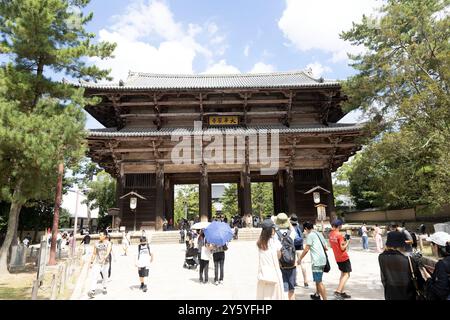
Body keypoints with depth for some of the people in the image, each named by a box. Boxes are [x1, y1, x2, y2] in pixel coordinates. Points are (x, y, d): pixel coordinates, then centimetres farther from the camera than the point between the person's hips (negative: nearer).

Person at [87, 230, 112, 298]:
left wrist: (104, 258, -36)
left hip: (105, 263, -1)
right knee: (94, 276, -13)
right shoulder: (97, 244, 3)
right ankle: (92, 291, -16)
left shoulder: (108, 243, -4)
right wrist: (91, 262, 7)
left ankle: (104, 288, 33)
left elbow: (108, 252, -19)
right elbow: (94, 253, 9)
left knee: (105, 276, 13)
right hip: (97, 262, 1)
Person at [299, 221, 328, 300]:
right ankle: (317, 295, 38)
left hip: (317, 261, -9)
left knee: (319, 282, -6)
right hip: (323, 260, 9)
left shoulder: (310, 235, -8)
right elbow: (325, 248, 19)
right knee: (318, 279, 24)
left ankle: (325, 298, -7)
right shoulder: (319, 234, 15)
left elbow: (306, 249, -12)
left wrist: (300, 259, -1)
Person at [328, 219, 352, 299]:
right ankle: (338, 291, -12)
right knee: (346, 274, -2)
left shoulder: (330, 235, 4)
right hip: (344, 257, -8)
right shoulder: (339, 235, -19)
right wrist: (347, 242, -4)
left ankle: (342, 292, 19)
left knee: (343, 274, 19)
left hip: (337, 258, 8)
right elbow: (343, 248, -20)